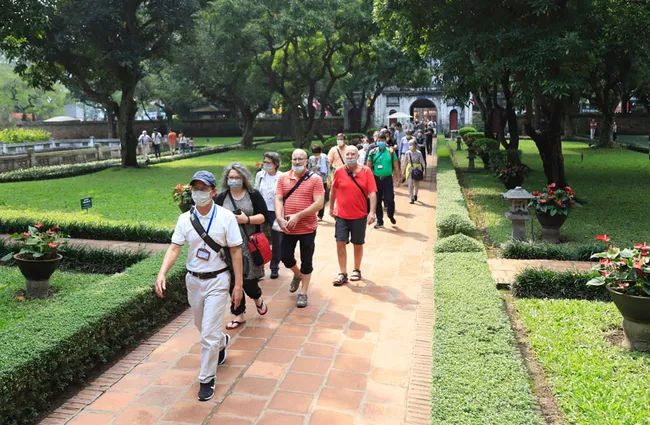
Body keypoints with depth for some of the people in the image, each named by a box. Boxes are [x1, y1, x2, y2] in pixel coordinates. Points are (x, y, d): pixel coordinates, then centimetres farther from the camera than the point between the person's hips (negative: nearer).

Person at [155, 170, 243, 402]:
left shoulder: (226, 217, -12)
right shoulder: (185, 219, -2)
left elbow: (236, 252, -10)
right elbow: (174, 248, -9)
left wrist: (238, 285, -12)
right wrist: (162, 274, -25)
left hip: (217, 280, -4)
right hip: (193, 280, 5)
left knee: (208, 333, -4)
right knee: (202, 326, 22)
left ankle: (207, 379, 14)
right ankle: (222, 341, 54)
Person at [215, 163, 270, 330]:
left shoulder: (254, 195, 0)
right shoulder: (221, 197, 6)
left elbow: (264, 216, -3)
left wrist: (247, 219, -17)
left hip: (249, 245, -2)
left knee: (248, 277, -2)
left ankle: (257, 298, 34)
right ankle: (238, 315, 21)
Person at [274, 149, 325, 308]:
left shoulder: (315, 179, -7)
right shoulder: (283, 178, 4)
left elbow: (319, 203, -14)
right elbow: (278, 200, -1)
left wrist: (298, 216, -20)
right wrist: (280, 219, -18)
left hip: (308, 228, -3)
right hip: (288, 228, 3)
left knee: (306, 261, 6)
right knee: (286, 257, 10)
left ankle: (303, 293, 20)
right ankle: (297, 275, 42)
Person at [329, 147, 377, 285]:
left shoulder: (366, 171, -7)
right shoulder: (339, 172, -2)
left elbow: (372, 193, -9)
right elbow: (333, 191, 11)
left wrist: (372, 212, -17)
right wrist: (331, 208, 17)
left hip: (360, 215, -1)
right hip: (341, 215, 1)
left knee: (358, 244, 12)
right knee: (340, 243, -2)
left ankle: (356, 270, 31)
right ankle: (343, 274, 9)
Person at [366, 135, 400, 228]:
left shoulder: (391, 152, 1)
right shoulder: (372, 152, 3)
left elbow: (396, 167, 4)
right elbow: (369, 167, 5)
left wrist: (398, 179, 0)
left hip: (388, 179, -1)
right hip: (376, 179, 1)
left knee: (390, 200, -6)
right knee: (377, 201, 6)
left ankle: (391, 216, 23)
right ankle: (379, 221, 19)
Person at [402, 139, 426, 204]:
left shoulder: (419, 153, -7)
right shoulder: (407, 153, -3)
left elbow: (422, 162, -3)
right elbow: (404, 163, 4)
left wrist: (424, 169, -9)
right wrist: (403, 171, 7)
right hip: (410, 169, 0)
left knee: (416, 184, 14)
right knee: (410, 184, -8)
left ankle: (415, 195, 40)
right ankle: (412, 199, -2)